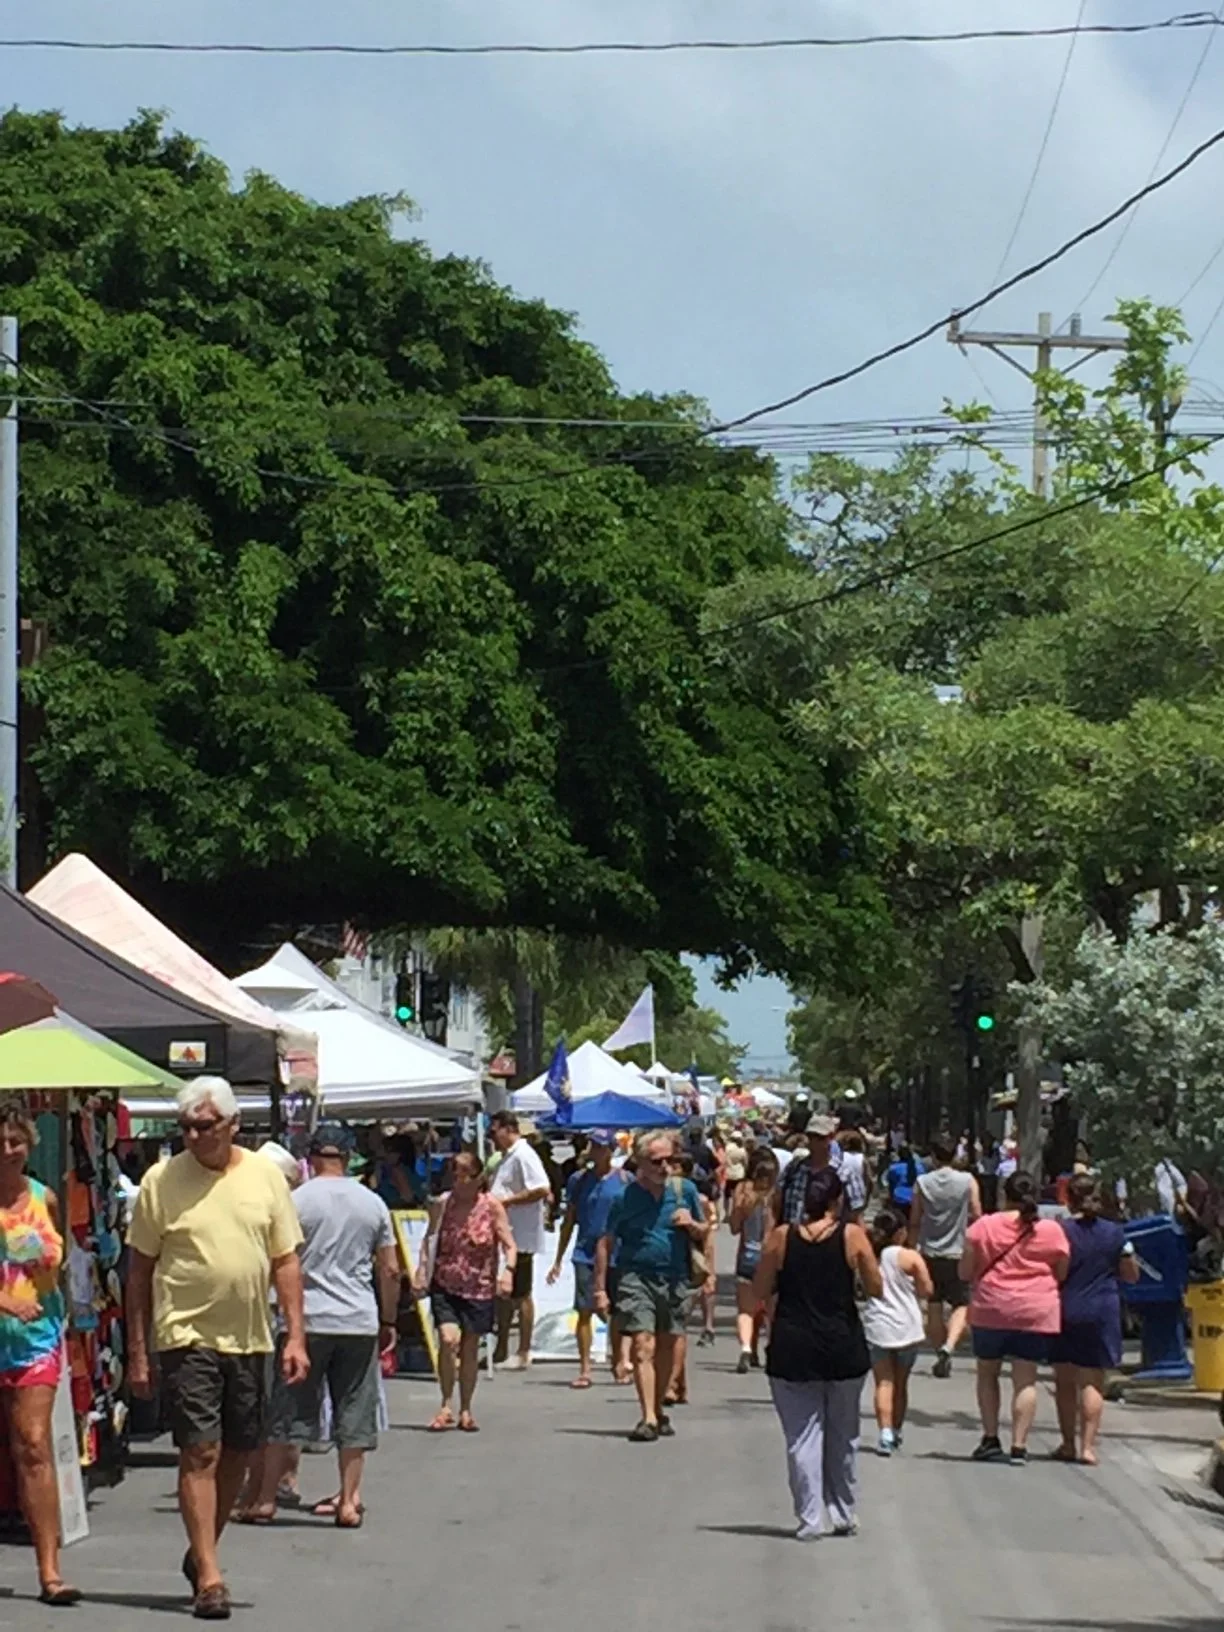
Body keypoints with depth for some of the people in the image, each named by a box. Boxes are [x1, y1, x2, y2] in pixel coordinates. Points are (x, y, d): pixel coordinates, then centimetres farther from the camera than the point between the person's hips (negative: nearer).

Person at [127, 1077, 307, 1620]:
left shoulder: (265, 1177, 4)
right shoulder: (161, 1180, -3)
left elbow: (286, 1261, 8)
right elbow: (139, 1268, 1)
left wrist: (295, 1336, 1)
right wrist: (137, 1350, -1)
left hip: (250, 1338, 4)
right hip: (187, 1337, -4)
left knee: (237, 1453, 12)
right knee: (200, 1453, -9)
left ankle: (201, 1552, 31)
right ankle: (208, 1577, -8)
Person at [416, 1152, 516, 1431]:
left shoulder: (491, 1207, -4)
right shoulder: (442, 1205, 1)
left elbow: (509, 1245, -4)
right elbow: (429, 1240, 12)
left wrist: (508, 1270, -21)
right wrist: (422, 1269, -1)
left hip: (478, 1288, 0)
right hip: (444, 1285, 0)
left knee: (470, 1348, 7)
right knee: (448, 1339, -18)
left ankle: (465, 1410, 22)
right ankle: (446, 1405, -4)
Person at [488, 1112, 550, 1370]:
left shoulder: (524, 1156, -15)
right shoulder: (506, 1158, 16)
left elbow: (542, 1189, -25)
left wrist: (507, 1201, -23)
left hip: (520, 1238, -10)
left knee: (521, 1296, -2)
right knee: (503, 1294, 15)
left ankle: (524, 1354, 4)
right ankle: (501, 1351, 22)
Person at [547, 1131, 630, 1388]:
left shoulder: (624, 1180, 1)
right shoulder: (579, 1180, 6)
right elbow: (569, 1222, 11)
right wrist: (558, 1260, 9)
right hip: (586, 1253, 1)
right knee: (585, 1311, -5)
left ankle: (618, 1362, 25)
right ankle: (584, 1369, -2)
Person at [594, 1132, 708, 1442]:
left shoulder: (685, 1190, 7)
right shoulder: (625, 1195, -2)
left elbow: (703, 1236, 17)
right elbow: (605, 1244, 2)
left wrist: (692, 1225, -6)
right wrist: (600, 1289, -2)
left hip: (675, 1280, 3)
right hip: (636, 1277, -3)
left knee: (666, 1349, 12)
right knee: (643, 1346, -13)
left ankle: (658, 1412, 27)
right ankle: (648, 1418, -16)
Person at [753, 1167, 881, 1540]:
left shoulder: (781, 1237, -4)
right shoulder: (851, 1236, -6)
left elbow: (762, 1292, 2)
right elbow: (875, 1289, -1)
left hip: (792, 1349, 0)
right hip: (843, 1348, 0)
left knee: (801, 1435, 3)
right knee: (842, 1435, 15)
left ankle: (809, 1519, -2)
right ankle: (843, 1515, 22)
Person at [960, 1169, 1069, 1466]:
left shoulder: (984, 1226, -3)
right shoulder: (1052, 1231, -1)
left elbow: (965, 1272, 1)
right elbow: (1062, 1274, 7)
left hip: (991, 1310, 0)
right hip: (1036, 1313, 0)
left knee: (987, 1373, 17)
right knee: (1025, 1380, 4)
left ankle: (991, 1439, 15)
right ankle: (1019, 1446, -1)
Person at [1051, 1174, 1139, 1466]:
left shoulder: (1059, 1231, -7)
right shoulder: (1115, 1233, 1)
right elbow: (1132, 1275, 11)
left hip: (1066, 1311, -1)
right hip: (1103, 1312, 1)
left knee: (1065, 1381, 10)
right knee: (1092, 1381, 3)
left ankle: (1068, 1444, 13)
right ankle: (1088, 1445, -5)